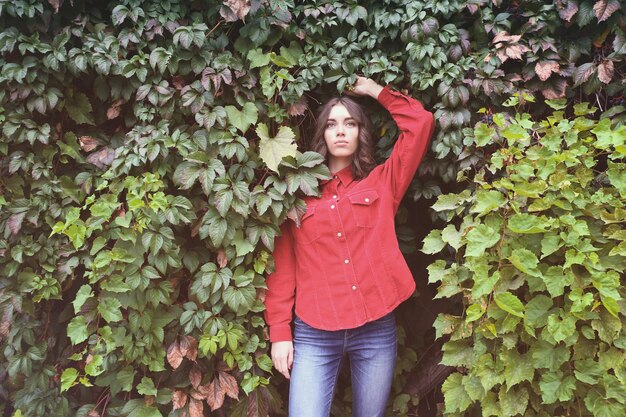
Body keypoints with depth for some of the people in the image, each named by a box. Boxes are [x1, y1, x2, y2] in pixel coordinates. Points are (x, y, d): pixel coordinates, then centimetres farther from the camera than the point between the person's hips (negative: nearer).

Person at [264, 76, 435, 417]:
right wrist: (280, 331, -1)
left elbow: (421, 123, 2)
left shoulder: (381, 182, 8)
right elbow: (282, 267, 5)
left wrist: (376, 91, 11)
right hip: (314, 334, -1)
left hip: (376, 331, 1)